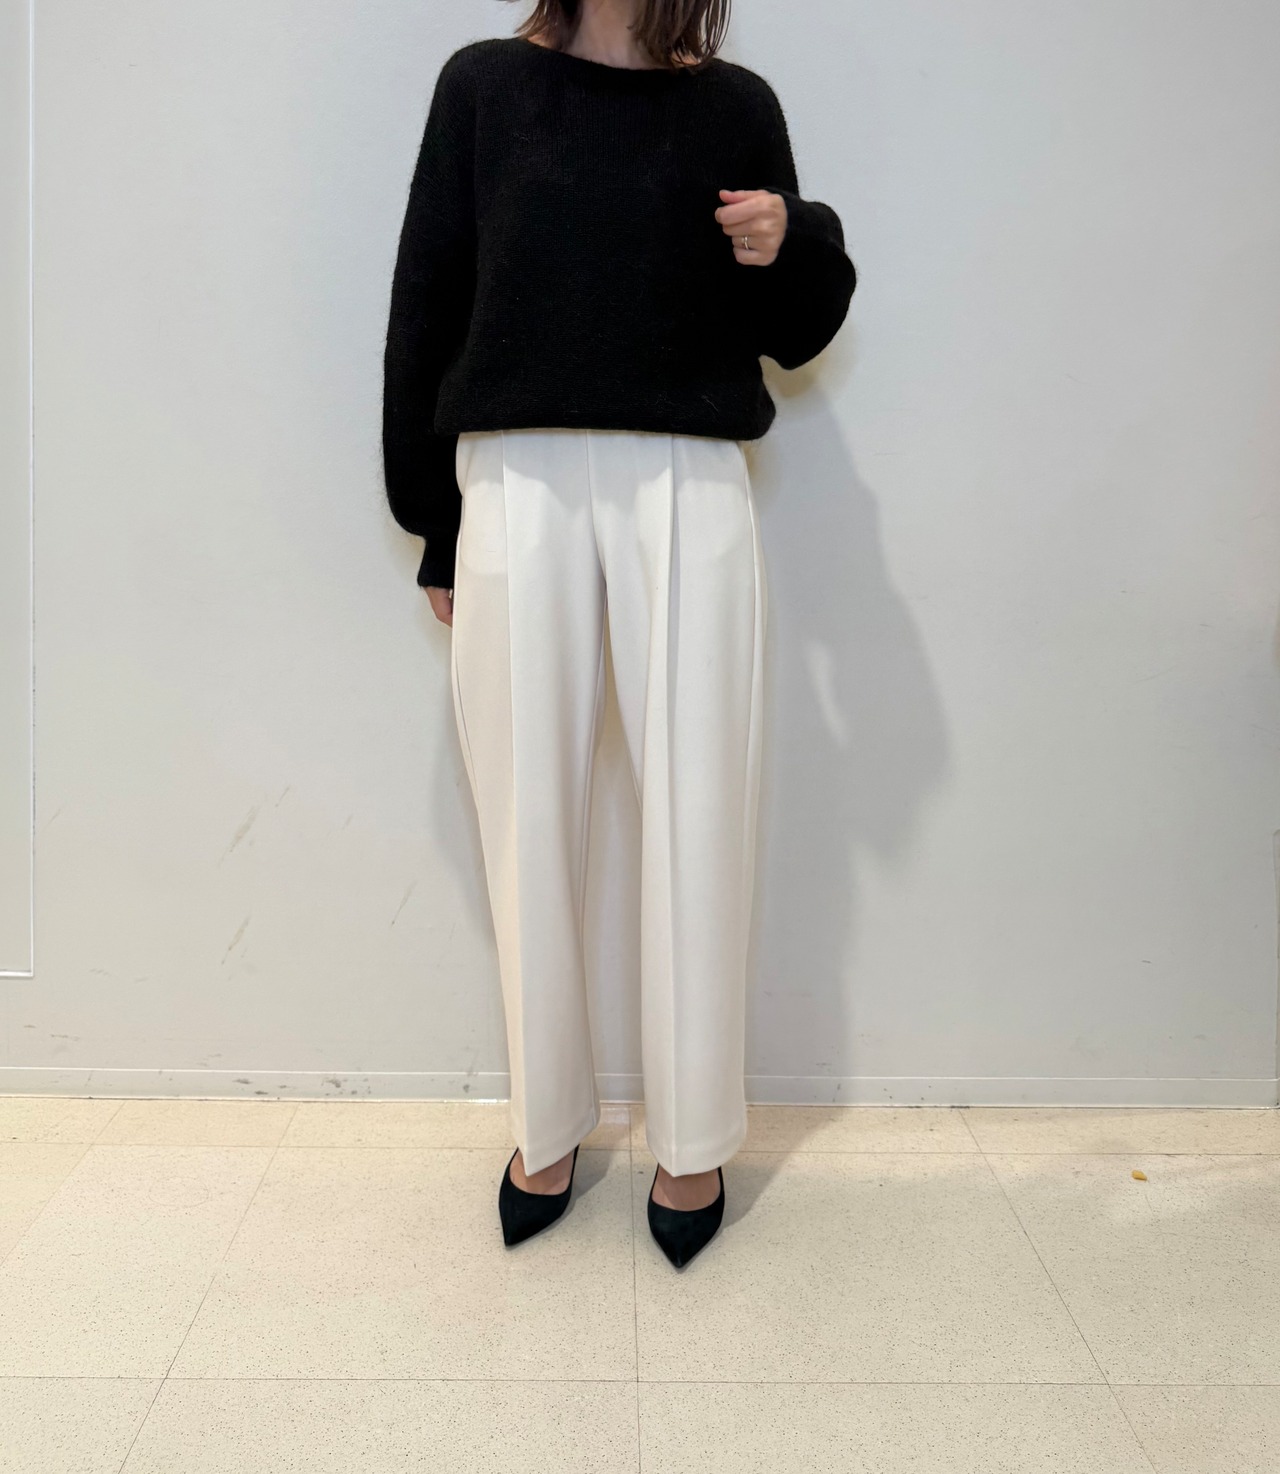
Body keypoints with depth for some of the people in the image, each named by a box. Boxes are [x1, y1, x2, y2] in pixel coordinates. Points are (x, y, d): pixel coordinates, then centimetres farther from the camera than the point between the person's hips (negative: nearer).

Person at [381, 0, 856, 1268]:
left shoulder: (735, 106, 13)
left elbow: (792, 334, 17)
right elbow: (426, 306, 10)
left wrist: (792, 249, -6)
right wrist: (434, 532, 8)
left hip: (686, 492, 0)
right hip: (518, 486, 1)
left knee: (696, 817, 1)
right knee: (529, 819, 4)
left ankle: (692, 1141, 19)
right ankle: (546, 1128, 23)